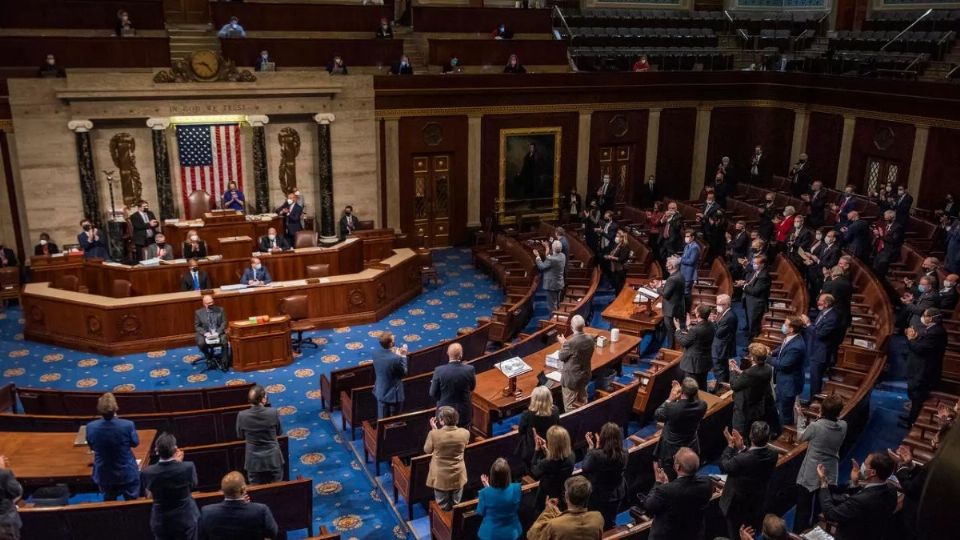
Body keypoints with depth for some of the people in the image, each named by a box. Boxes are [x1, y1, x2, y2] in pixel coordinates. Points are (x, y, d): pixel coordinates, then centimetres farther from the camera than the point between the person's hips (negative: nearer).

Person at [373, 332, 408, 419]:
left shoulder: (376, 353, -11)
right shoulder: (396, 358, -29)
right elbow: (404, 373, -13)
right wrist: (403, 356, -7)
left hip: (380, 392, 6)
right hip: (393, 394, -6)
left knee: (382, 420, 19)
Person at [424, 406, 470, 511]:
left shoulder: (434, 434, -24)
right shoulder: (465, 433, -17)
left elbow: (427, 450, -5)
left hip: (440, 477, -2)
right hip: (458, 476, 2)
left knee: (443, 509, 17)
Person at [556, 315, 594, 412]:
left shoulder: (570, 343, -29)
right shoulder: (590, 339, -9)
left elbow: (561, 357, -12)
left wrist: (563, 343, 4)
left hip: (571, 378, -6)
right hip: (585, 376, 7)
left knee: (570, 406, 8)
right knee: (582, 403, 25)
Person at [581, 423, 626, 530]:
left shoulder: (596, 454, -33)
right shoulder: (623, 454, -18)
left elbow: (584, 469, -15)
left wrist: (591, 447, -10)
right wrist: (598, 447, -2)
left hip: (598, 495, -4)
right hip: (617, 494, 4)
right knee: (610, 523, 28)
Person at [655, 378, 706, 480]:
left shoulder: (672, 408, -32)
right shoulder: (702, 406, -20)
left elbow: (657, 415, -10)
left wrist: (670, 399, -7)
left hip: (671, 451, -4)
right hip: (691, 450, 4)